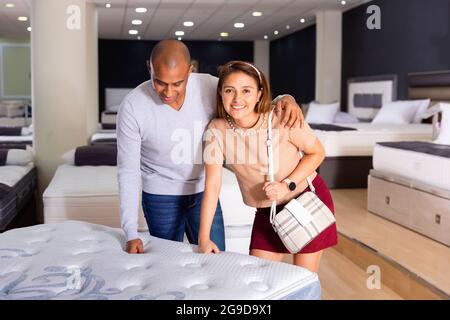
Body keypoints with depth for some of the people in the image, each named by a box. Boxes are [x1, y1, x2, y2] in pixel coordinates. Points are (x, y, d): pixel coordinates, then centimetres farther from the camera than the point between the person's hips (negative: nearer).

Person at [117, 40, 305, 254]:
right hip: (161, 197, -2)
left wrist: (285, 99, -25)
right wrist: (131, 233, -18)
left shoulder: (208, 86, -16)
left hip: (203, 191, 2)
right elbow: (128, 172, -15)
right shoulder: (132, 107, -20)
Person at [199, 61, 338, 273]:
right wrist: (204, 237, -15)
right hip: (267, 212, 3)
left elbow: (317, 152, -9)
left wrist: (287, 185, -22)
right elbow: (212, 186, -13)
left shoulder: (282, 119, -23)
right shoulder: (217, 131, -15)